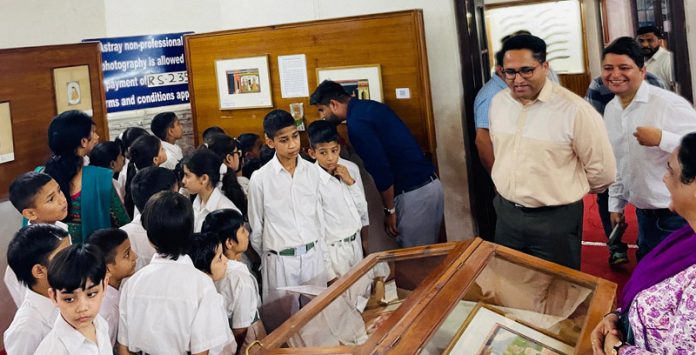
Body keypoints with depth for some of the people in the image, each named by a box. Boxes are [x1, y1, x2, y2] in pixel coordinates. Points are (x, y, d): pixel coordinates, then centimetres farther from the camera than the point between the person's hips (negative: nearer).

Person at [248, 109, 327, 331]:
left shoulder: (312, 171, 1)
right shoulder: (260, 179, -8)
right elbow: (256, 228, 2)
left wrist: (317, 244, 13)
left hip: (312, 255, 3)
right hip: (280, 260, -3)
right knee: (284, 322, 5)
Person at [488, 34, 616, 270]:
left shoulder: (574, 109, -19)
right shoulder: (498, 102, 1)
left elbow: (602, 170, -11)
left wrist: (564, 192, 5)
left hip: (556, 219, -5)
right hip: (506, 214, 5)